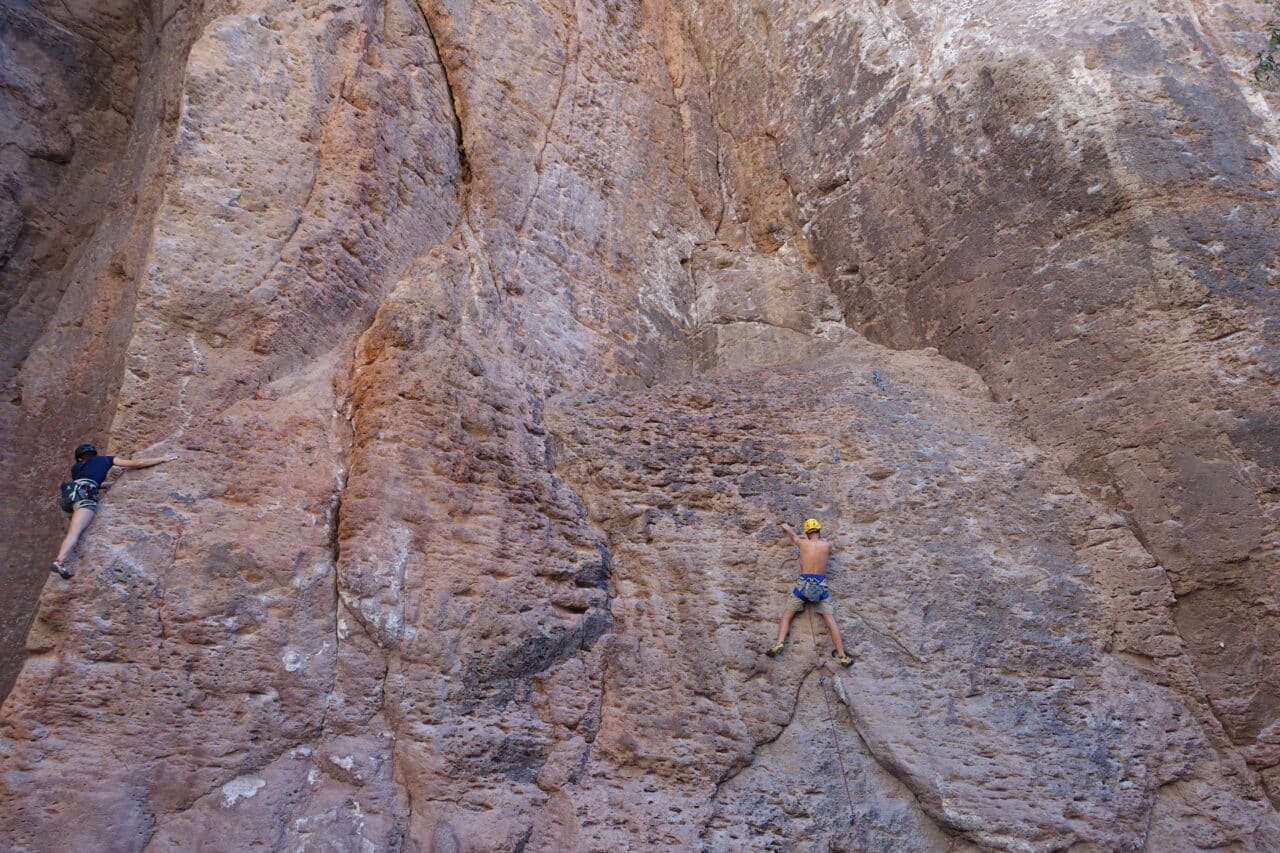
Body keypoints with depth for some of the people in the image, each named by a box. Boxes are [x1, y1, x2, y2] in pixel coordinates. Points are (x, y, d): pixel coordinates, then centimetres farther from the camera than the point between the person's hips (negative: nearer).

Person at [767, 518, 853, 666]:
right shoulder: (827, 545, 8)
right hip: (820, 586, 0)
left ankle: (779, 643, -13)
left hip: (803, 584, 0)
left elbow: (791, 533, 29)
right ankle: (842, 656, -2)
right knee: (831, 620, 1)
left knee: (787, 615, 8)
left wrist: (785, 524, 51)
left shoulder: (802, 543, 8)